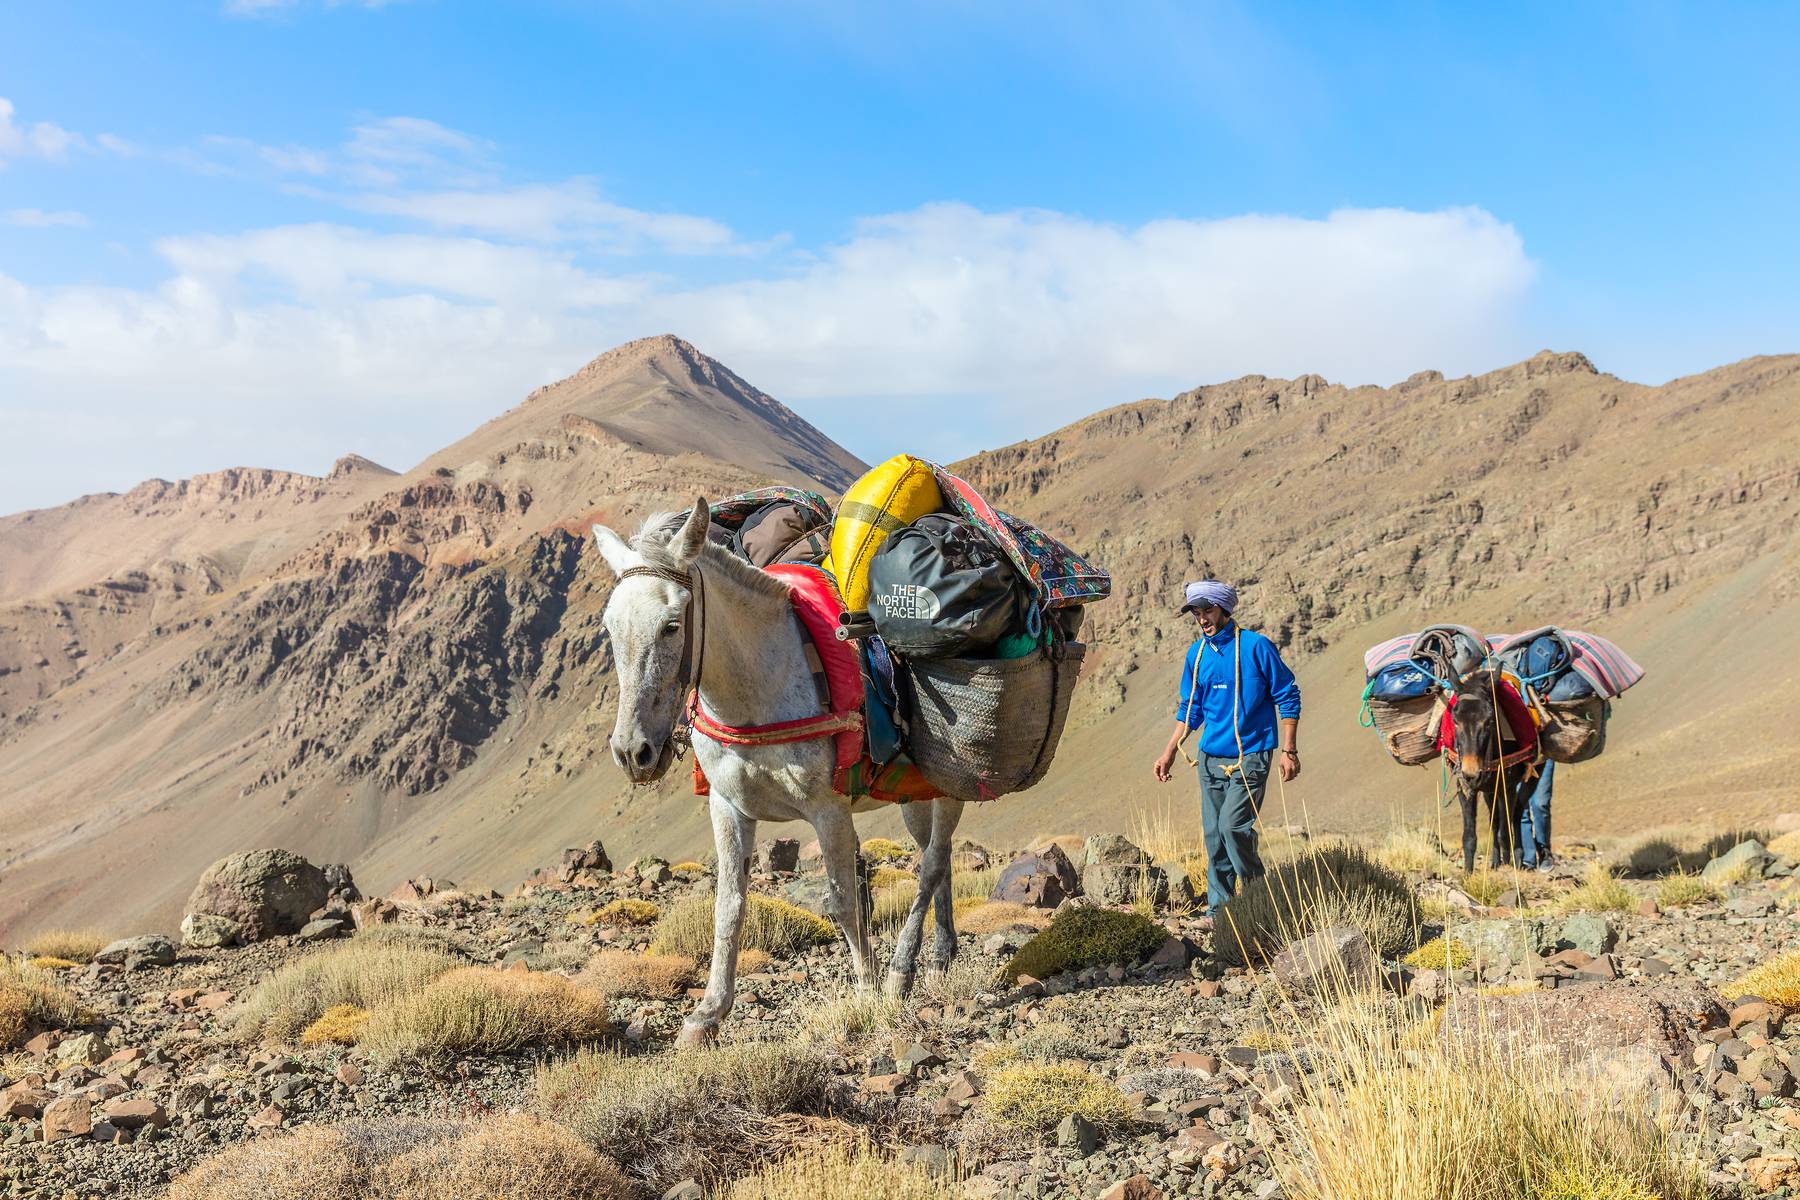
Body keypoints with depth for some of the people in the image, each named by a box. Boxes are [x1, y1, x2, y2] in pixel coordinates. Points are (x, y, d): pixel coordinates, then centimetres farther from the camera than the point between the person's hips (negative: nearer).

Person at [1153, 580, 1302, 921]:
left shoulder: (1255, 646, -9)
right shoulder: (1196, 654, 8)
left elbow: (1287, 697, -5)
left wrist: (1288, 750, -9)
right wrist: (1170, 752, 15)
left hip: (1250, 755, -6)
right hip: (1211, 757, 6)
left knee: (1233, 824, -17)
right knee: (1213, 833, 7)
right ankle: (1218, 908, 17)